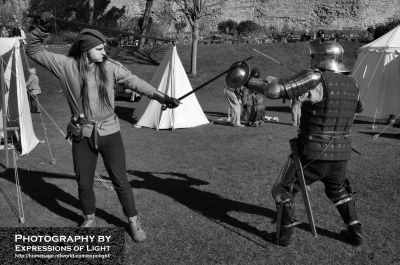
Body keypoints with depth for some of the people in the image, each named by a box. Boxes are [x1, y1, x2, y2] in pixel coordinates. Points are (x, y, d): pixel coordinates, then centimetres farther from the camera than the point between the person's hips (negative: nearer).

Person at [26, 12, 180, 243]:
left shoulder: (110, 67, -6)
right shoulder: (66, 66, -5)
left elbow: (135, 82, -4)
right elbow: (34, 51, 0)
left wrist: (161, 97, -11)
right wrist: (43, 30, -17)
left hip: (109, 133, -1)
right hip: (82, 136, 1)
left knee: (120, 180, 6)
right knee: (84, 182, 14)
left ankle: (134, 222, 23)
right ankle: (90, 220, 39)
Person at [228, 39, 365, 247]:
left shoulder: (315, 78, -17)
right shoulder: (352, 84, 3)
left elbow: (275, 91, -22)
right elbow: (359, 107, 25)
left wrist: (248, 81, -9)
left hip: (313, 154, -6)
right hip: (340, 154, 6)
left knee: (283, 190, 13)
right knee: (339, 190, 32)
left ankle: (284, 235, 21)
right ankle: (356, 232, 35)